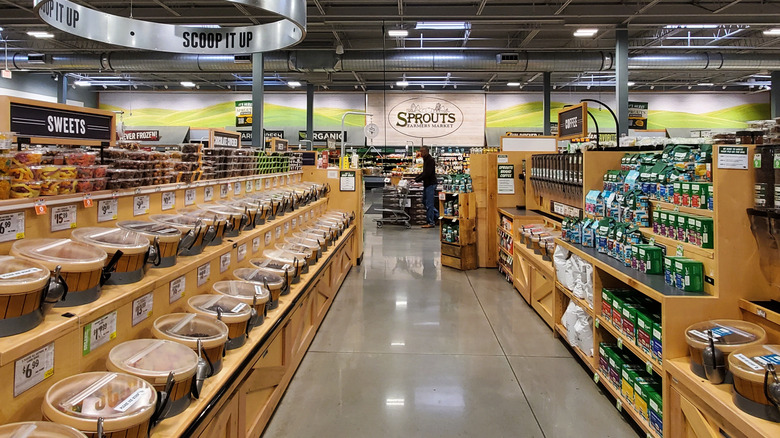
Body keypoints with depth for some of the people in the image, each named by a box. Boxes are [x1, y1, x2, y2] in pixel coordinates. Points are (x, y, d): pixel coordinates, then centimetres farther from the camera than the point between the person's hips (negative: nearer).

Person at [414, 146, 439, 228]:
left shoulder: (430, 160, -16)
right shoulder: (426, 160, 15)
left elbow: (427, 174, -23)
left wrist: (417, 180, -21)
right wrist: (415, 179, 10)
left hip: (430, 184, -10)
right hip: (426, 184, 10)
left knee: (429, 204, -7)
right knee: (425, 201, 15)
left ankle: (431, 223, -2)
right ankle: (437, 214, 25)